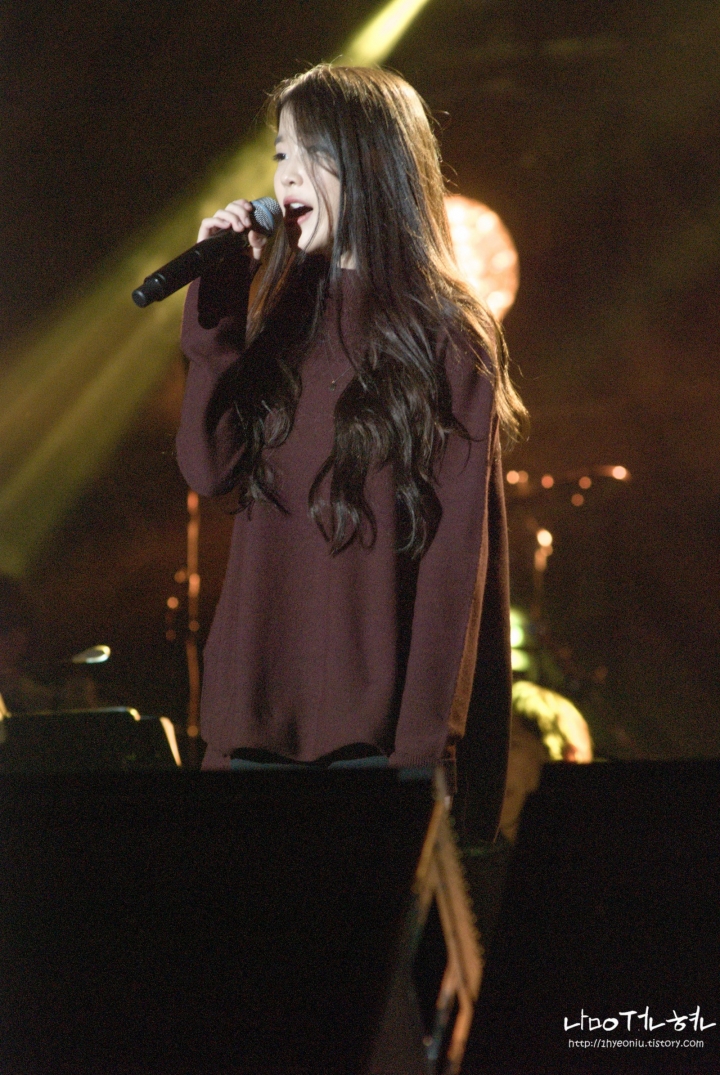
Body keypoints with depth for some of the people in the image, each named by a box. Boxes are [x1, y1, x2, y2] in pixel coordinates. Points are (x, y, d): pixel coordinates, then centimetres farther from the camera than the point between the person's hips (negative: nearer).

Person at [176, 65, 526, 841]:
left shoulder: (448, 340, -2)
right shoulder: (278, 320, 15)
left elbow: (458, 551, -7)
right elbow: (209, 470, 1)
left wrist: (423, 743, -13)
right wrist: (217, 308, -3)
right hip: (256, 714, 5)